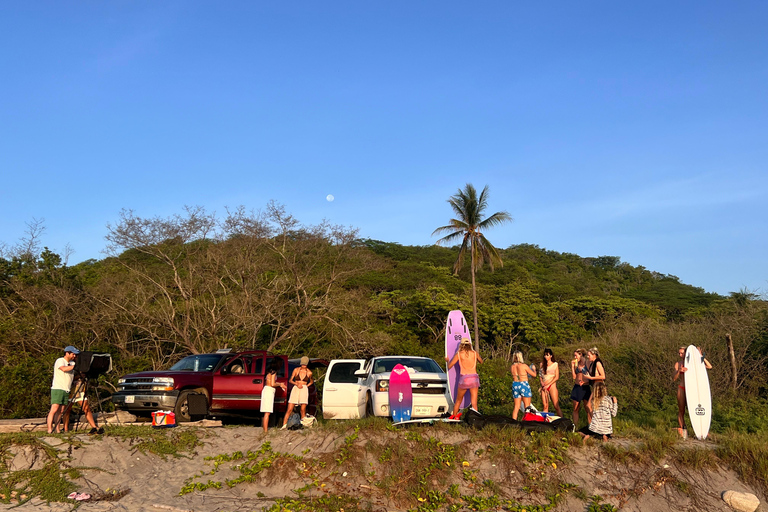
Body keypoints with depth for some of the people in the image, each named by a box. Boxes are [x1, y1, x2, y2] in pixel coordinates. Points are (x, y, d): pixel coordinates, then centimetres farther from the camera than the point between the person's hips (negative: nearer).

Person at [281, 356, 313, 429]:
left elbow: (311, 381, 22)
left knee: (303, 410, -6)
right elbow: (290, 380, 7)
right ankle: (284, 425, 1)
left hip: (304, 390, 0)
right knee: (289, 409, -4)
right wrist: (297, 384, -9)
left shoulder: (309, 372, 4)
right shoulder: (296, 370, 3)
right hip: (295, 390, 0)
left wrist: (306, 386, 6)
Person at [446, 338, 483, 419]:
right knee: (474, 403, 0)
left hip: (464, 378, -1)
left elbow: (449, 366, 3)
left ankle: (454, 416, 29)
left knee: (458, 401, 18)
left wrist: (447, 360, 24)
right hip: (474, 378, 1)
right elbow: (481, 361, 27)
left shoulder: (459, 354, 1)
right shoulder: (475, 353, 7)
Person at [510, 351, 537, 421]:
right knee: (527, 407, 6)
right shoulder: (524, 366, -12)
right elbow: (534, 374, -2)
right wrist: (534, 369, 19)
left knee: (516, 407, 11)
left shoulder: (511, 367, 0)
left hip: (515, 385, 5)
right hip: (524, 385, -5)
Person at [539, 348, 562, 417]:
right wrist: (542, 383, -4)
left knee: (556, 406, -9)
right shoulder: (542, 364, 14)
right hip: (544, 387, 3)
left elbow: (557, 377, -1)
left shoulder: (555, 364, 5)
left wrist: (548, 385, -8)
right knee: (545, 406, 0)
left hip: (552, 386, -3)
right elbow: (540, 376, 15)